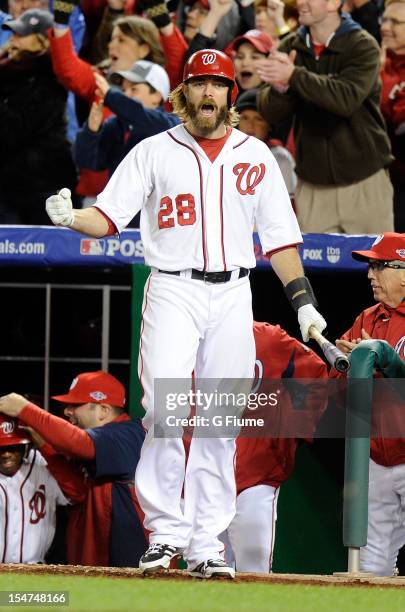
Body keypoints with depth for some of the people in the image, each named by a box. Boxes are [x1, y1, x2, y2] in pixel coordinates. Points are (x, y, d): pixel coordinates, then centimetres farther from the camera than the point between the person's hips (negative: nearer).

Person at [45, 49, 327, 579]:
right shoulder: (154, 152, 6)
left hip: (233, 296, 2)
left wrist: (303, 300, 6)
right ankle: (165, 531, -10)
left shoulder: (255, 156, 13)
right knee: (165, 409, -17)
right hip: (173, 292, -2)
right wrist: (70, 218, -21)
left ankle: (206, 546, 4)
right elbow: (109, 217, 0)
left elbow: (279, 234, 14)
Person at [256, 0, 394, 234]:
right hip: (313, 184, 3)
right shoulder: (291, 47, 5)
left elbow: (348, 98, -24)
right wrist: (280, 87, -24)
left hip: (364, 181, -3)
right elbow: (271, 113, -2)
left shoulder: (363, 46, -7)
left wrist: (293, 76, -31)